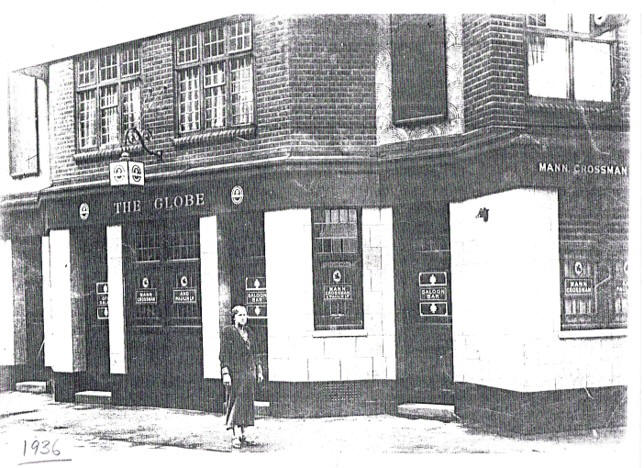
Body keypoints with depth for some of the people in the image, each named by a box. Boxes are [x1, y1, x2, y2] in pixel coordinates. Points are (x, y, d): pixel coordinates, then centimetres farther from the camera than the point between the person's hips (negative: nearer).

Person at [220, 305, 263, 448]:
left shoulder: (249, 333, 14)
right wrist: (225, 373, -15)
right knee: (236, 401, -8)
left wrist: (258, 370, 16)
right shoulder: (228, 332, -4)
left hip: (249, 372, 6)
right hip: (235, 371, -6)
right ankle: (236, 436, -9)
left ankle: (242, 434, 13)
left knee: (246, 402, 7)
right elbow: (223, 354, -8)